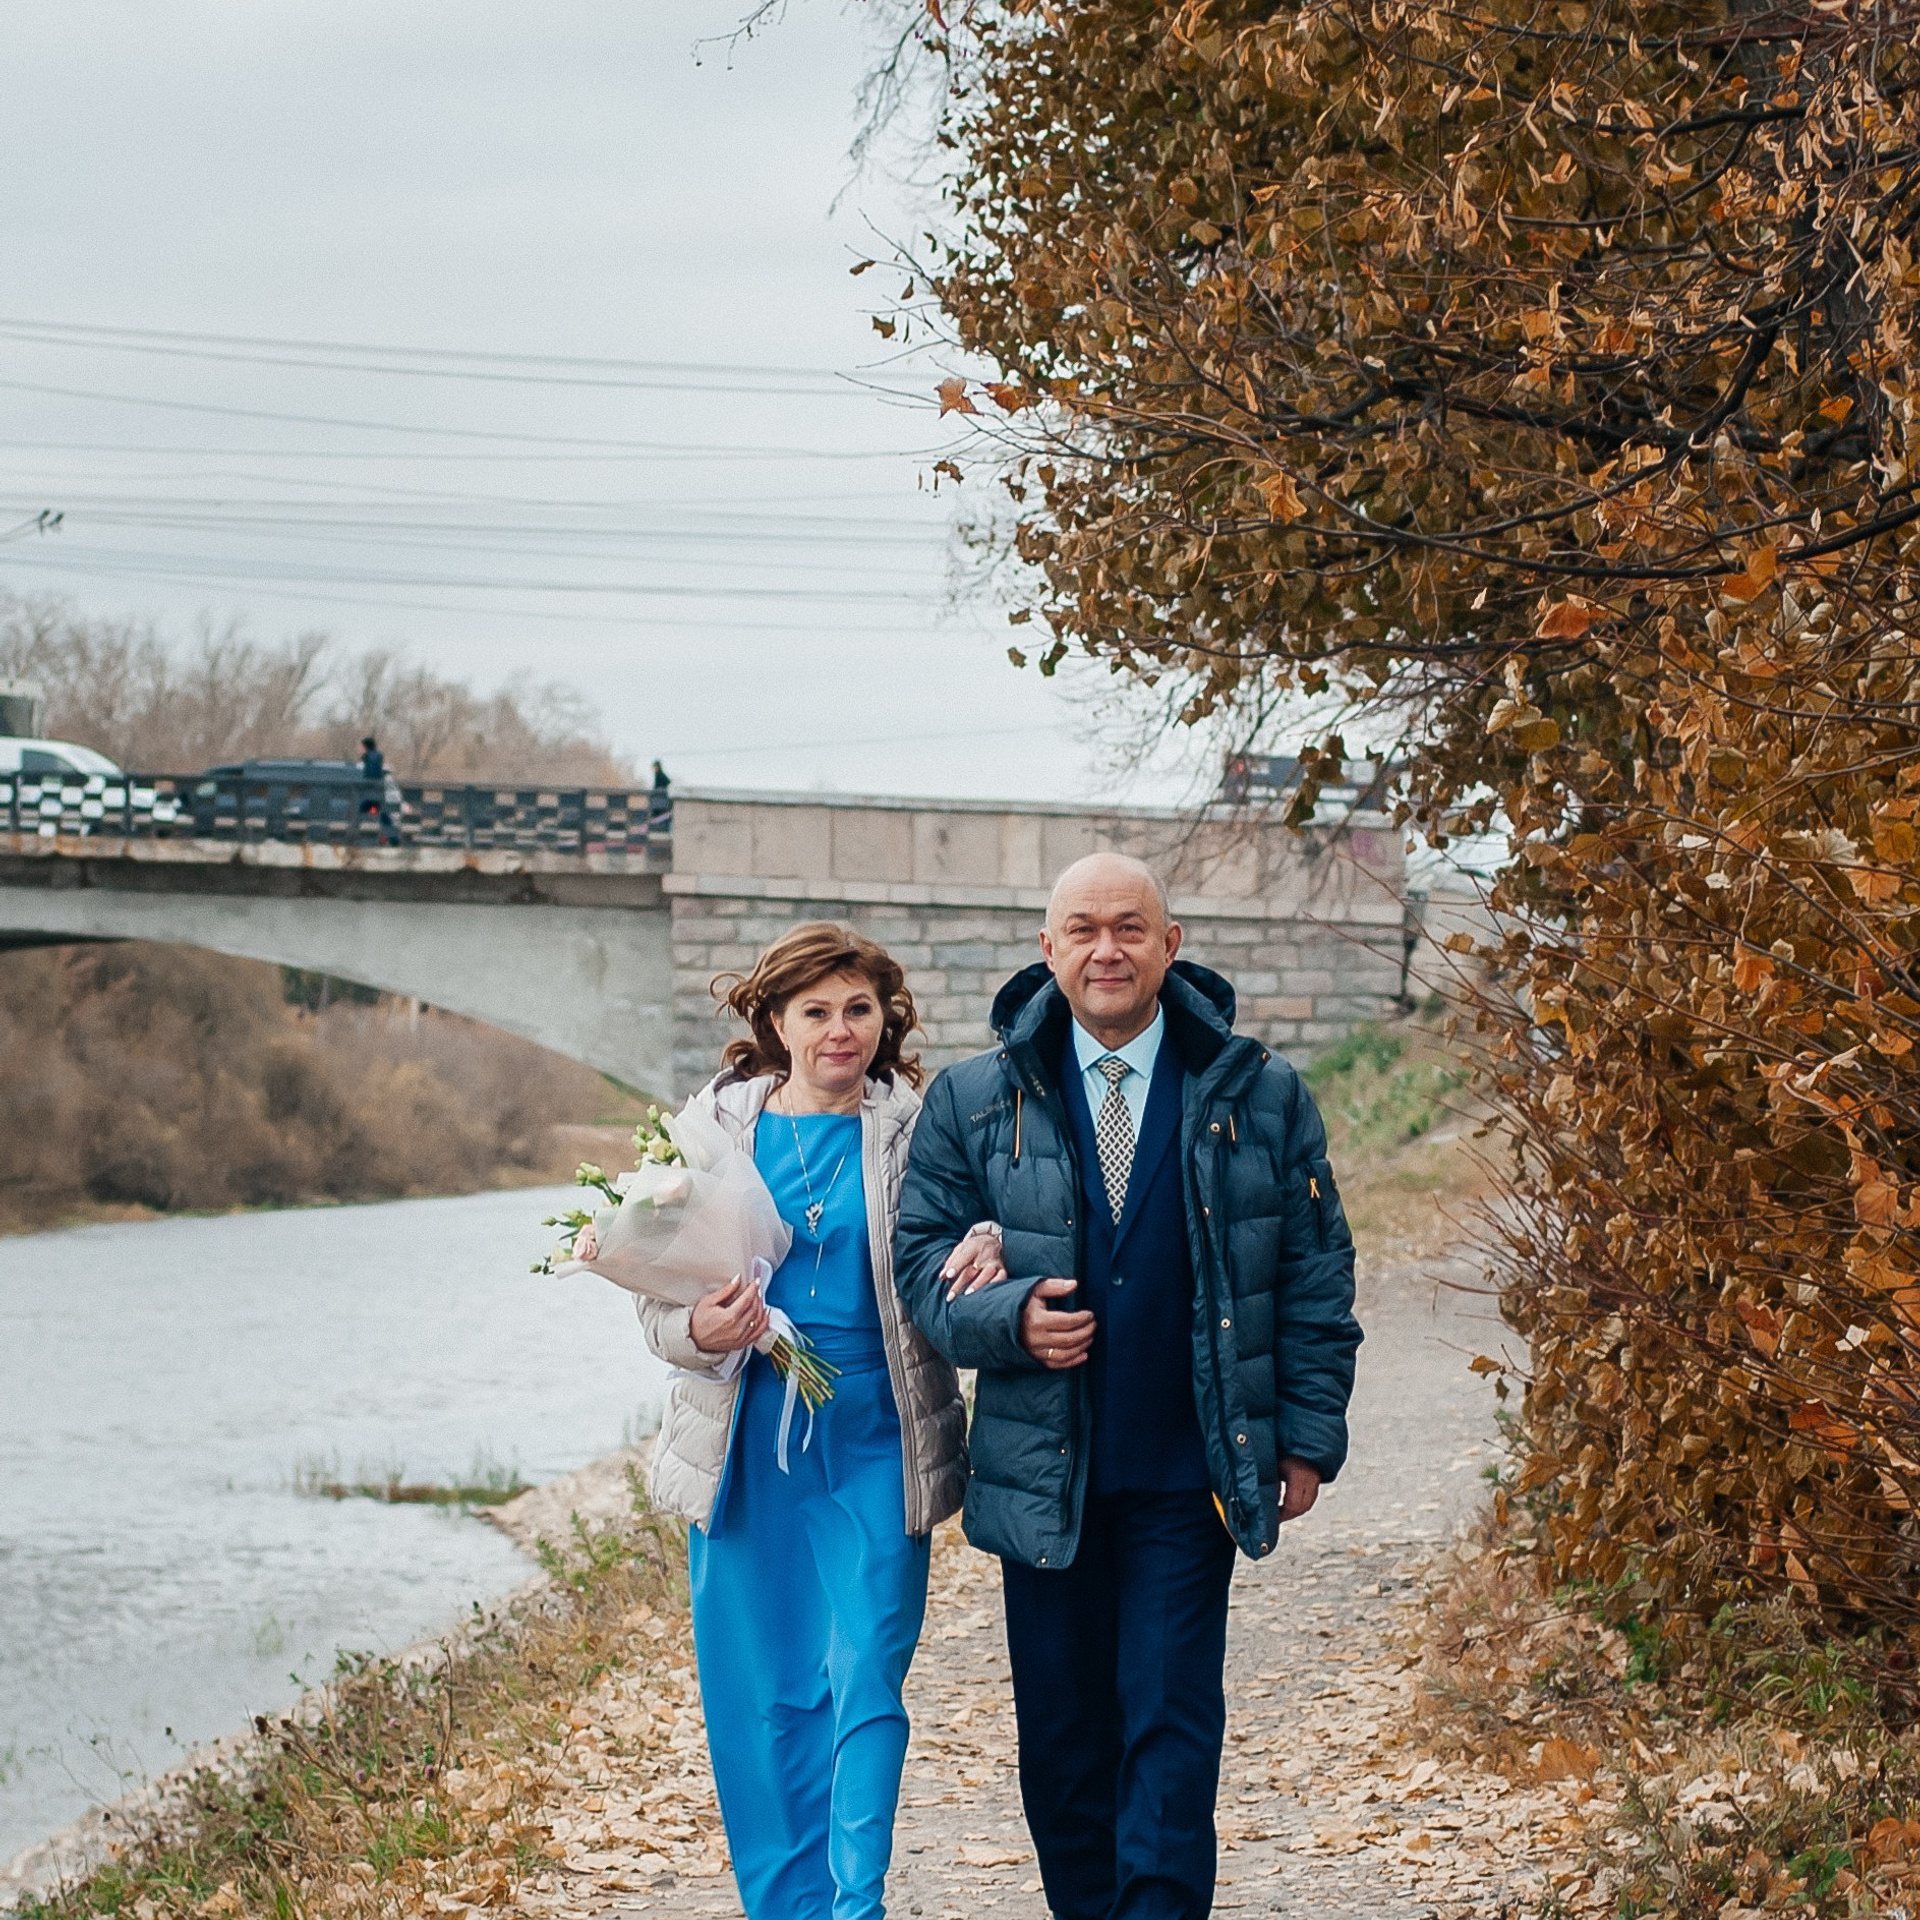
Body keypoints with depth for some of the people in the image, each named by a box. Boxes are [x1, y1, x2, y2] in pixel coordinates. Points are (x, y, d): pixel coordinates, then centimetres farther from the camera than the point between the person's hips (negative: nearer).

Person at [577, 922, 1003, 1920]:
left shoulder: (916, 1128, 2)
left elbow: (959, 1259, 7)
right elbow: (658, 1301, 5)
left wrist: (988, 1252, -17)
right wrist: (699, 1330, -17)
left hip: (874, 1441, -1)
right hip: (746, 1443, 1)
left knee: (866, 1679, -8)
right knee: (760, 1698, 6)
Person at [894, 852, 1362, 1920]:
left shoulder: (1259, 1097, 3)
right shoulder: (975, 1102, 3)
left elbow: (1317, 1278, 6)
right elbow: (923, 1256, 5)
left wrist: (1309, 1435, 2)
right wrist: (1008, 1319, -15)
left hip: (1190, 1476, -1)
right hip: (1042, 1474, 2)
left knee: (1172, 1723, -7)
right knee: (1063, 1736, 8)